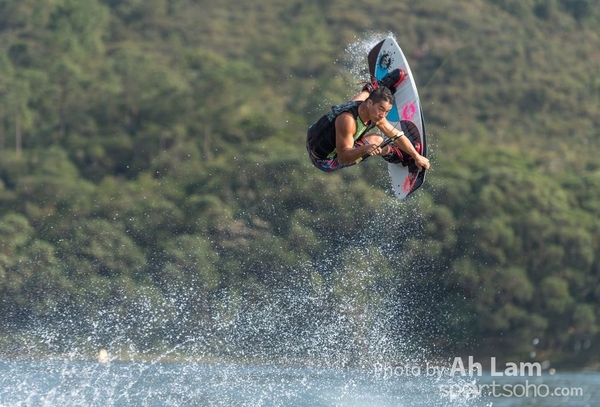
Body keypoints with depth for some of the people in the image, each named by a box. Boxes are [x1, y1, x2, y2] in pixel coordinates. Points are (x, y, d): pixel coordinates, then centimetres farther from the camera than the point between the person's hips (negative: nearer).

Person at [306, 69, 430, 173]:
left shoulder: (374, 114, -13)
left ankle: (374, 88, 49)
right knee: (376, 140, -10)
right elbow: (343, 158, -37)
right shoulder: (348, 120, -39)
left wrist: (417, 157, 3)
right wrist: (365, 149, -52)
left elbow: (397, 135, -1)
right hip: (324, 162, -7)